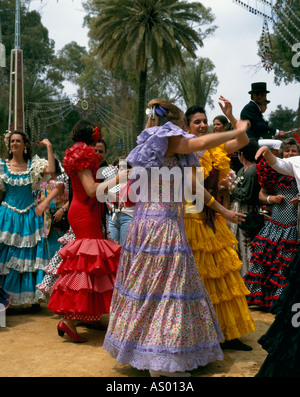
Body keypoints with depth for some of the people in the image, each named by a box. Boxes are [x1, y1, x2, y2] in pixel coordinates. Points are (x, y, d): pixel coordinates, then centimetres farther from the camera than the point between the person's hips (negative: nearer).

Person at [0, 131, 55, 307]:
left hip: (29, 216, 0)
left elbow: (51, 170, -16)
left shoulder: (33, 164, 2)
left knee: (30, 257, 1)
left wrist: (49, 147, -12)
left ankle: (32, 297, 11)